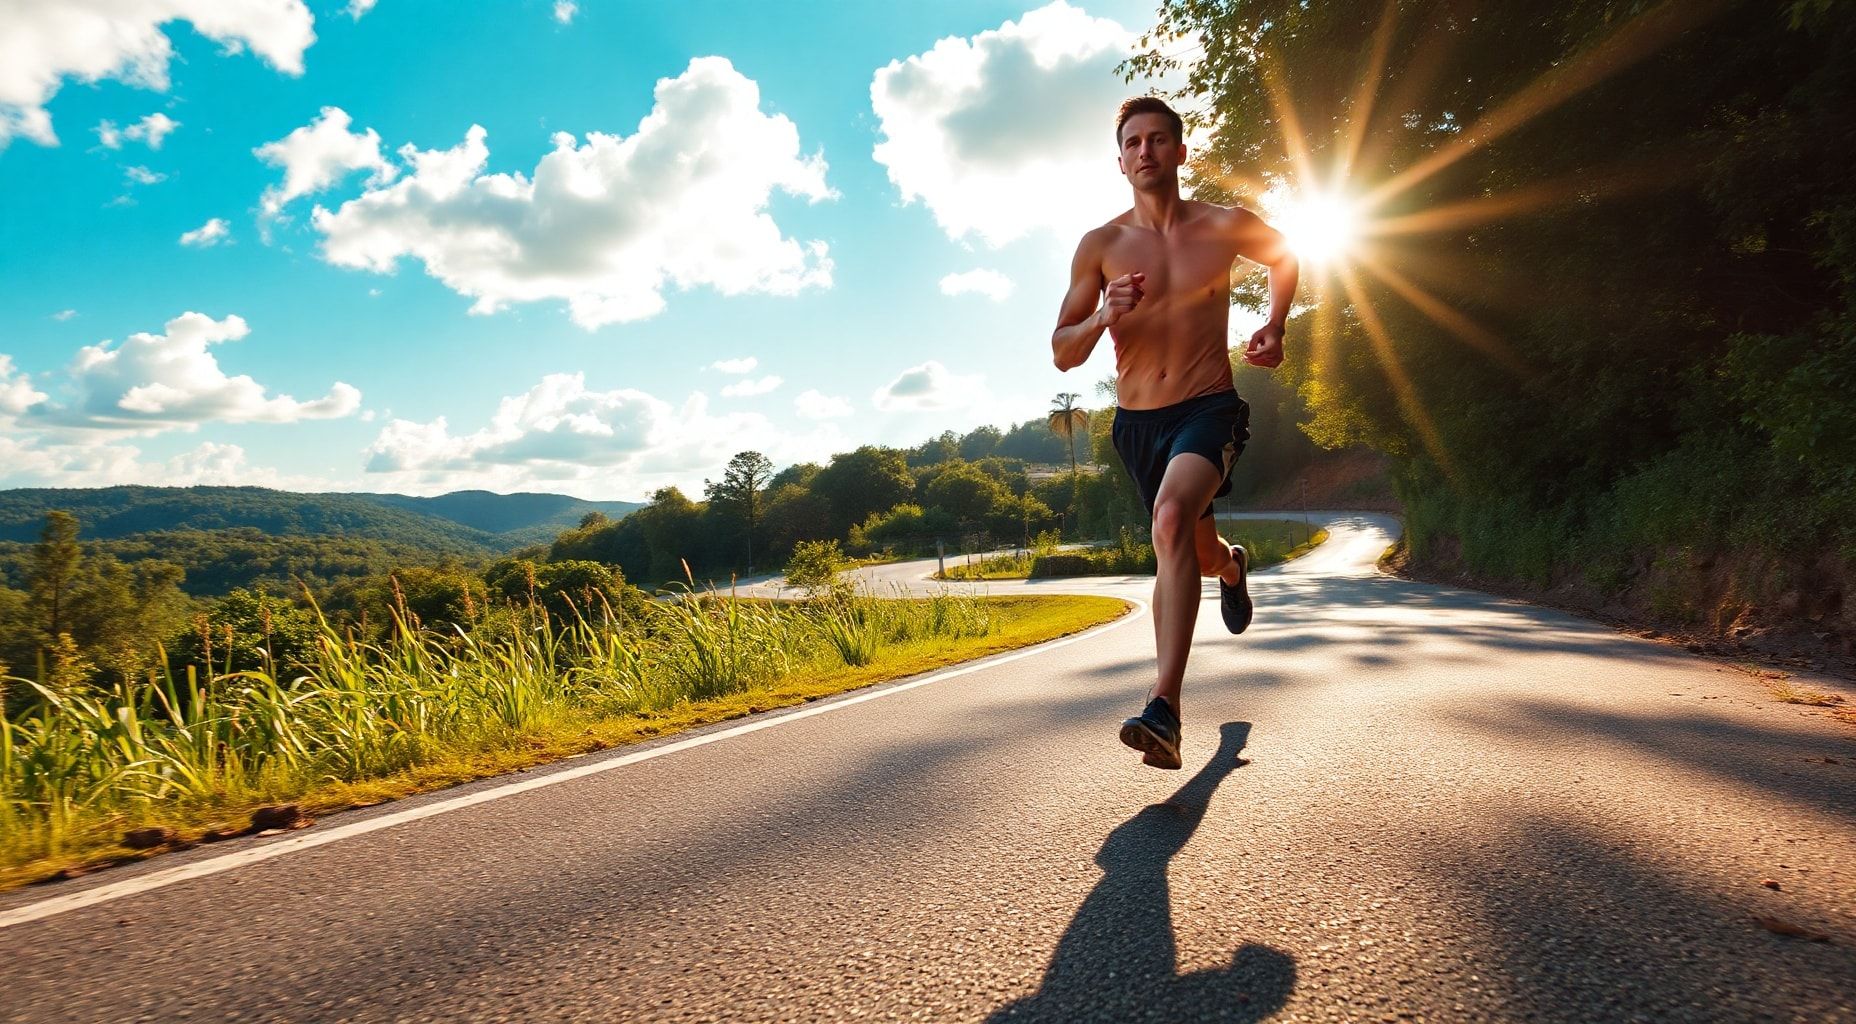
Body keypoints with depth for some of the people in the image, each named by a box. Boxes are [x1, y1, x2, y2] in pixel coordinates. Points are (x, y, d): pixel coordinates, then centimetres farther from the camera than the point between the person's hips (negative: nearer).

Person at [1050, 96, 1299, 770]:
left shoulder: (1225, 227, -3)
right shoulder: (1100, 246, -2)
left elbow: (1284, 256, 20)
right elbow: (1063, 354, -1)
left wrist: (1274, 326, 5)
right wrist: (1102, 317, -21)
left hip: (1209, 408, -3)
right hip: (1137, 421, 3)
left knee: (1173, 516, -32)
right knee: (1194, 549, 19)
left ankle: (1165, 709, -34)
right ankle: (1231, 566, 60)